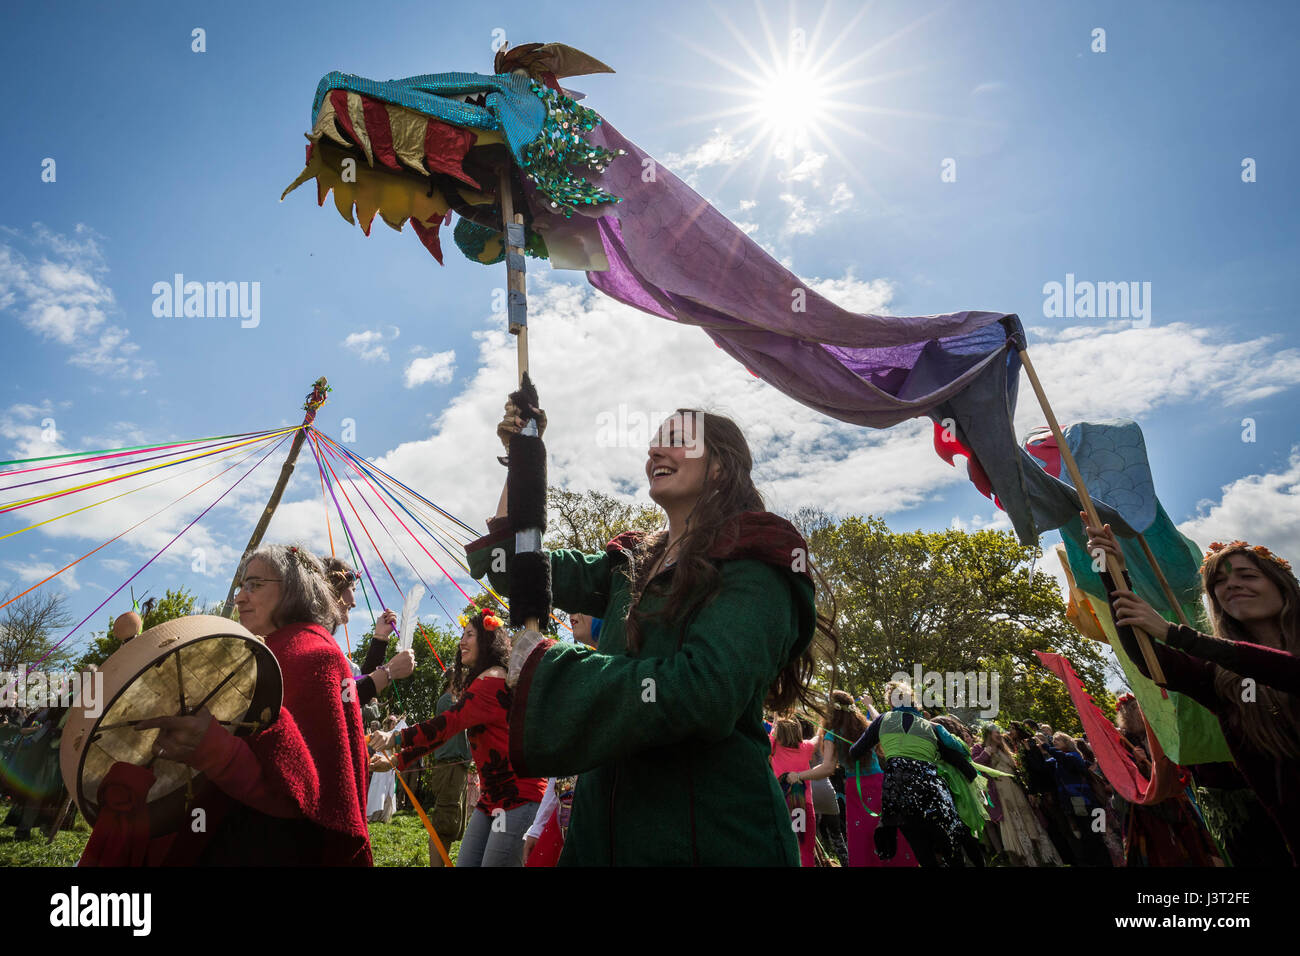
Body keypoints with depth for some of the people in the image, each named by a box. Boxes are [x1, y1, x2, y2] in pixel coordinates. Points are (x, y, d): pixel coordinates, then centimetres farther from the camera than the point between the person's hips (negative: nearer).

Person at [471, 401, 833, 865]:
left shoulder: (754, 560, -11)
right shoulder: (633, 563, 10)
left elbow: (706, 691, -25)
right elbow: (519, 566, 9)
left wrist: (545, 666, -19)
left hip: (712, 833, -6)